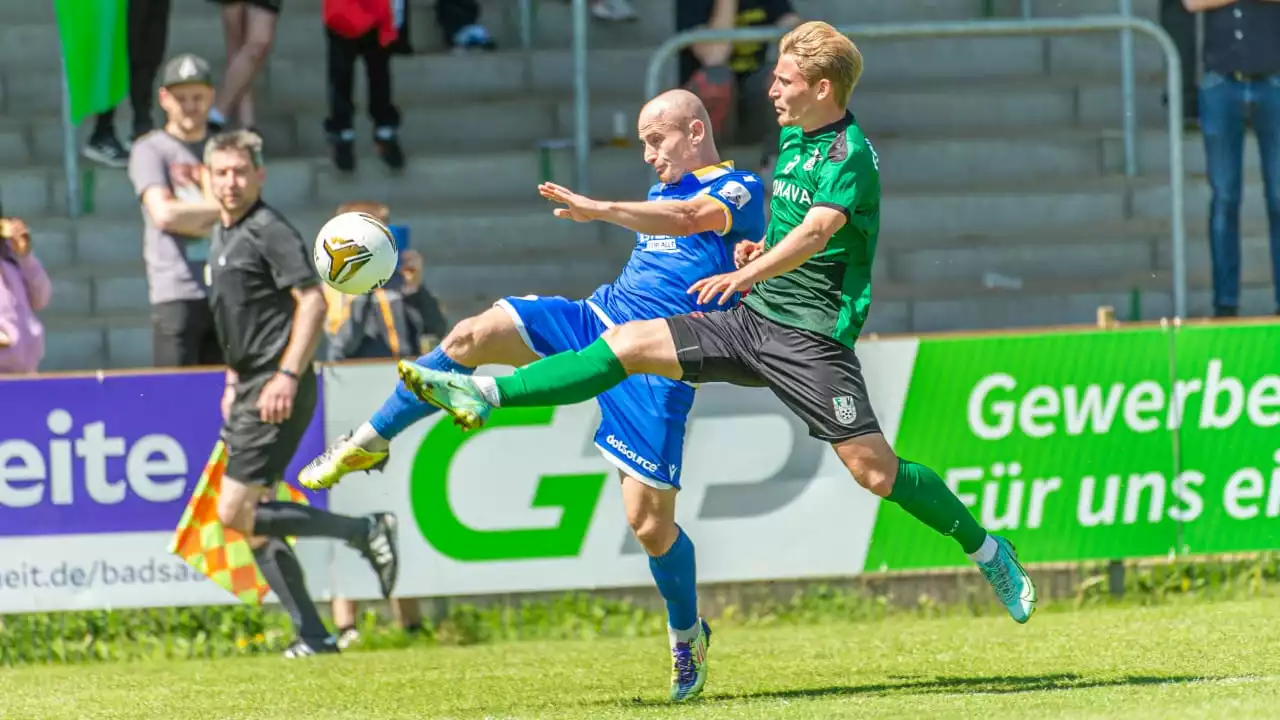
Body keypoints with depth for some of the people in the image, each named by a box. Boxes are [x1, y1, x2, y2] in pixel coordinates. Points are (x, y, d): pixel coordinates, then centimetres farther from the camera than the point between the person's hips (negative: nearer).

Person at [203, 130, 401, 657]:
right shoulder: (223, 236, 17)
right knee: (252, 524, 6)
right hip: (250, 390, 10)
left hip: (278, 391, -10)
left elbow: (312, 301, -19)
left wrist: (288, 376, -25)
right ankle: (311, 635, 8)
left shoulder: (269, 231, -12)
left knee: (236, 511, -13)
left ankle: (367, 532, -8)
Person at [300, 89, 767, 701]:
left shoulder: (740, 190, -5)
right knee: (473, 335, -17)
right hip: (595, 319, 7)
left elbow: (687, 219, -26)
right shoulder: (663, 191, 22)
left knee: (650, 521, -9)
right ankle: (369, 443, -7)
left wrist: (599, 208, -37)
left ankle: (688, 636, 17)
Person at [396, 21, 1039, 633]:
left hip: (812, 338, -8)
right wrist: (761, 250, 8)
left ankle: (988, 552, 4)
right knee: (626, 344, -3)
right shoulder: (792, 139, 14)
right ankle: (484, 396, -4)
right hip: (754, 319, 8)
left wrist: (748, 272, -45)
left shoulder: (851, 156, -13)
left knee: (874, 470, -11)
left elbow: (817, 231, -30)